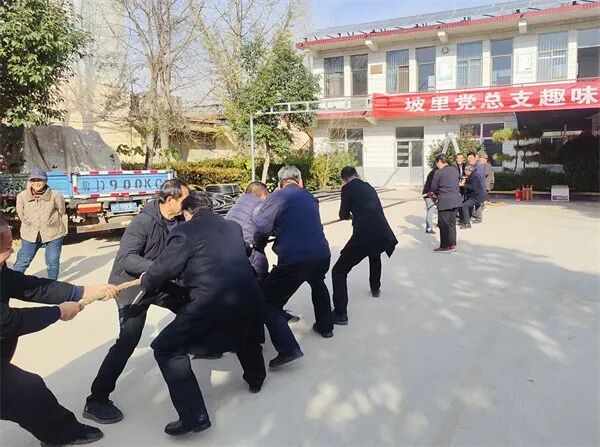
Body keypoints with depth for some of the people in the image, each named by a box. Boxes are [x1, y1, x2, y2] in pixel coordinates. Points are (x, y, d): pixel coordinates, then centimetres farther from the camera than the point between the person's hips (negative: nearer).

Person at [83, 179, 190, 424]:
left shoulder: (176, 221, -5)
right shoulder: (144, 221, -26)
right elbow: (126, 258, -31)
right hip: (132, 285, -7)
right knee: (128, 341, -13)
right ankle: (96, 401, -2)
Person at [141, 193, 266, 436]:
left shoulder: (184, 232, 2)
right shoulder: (233, 226, 19)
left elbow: (163, 268, 0)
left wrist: (145, 282, 21)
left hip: (211, 301, -6)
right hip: (248, 294, 7)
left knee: (166, 350, 8)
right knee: (245, 330, 39)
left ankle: (194, 415, 6)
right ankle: (256, 378, 59)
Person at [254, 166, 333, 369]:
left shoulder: (276, 197, -2)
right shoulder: (310, 198, 16)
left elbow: (261, 227, -5)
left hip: (293, 260, -6)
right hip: (322, 256, 6)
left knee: (268, 302, 8)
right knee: (317, 283, 38)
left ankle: (288, 349, -6)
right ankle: (325, 326, 49)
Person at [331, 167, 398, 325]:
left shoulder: (347, 188, 2)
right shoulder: (368, 186, 20)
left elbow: (344, 214, 7)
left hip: (363, 237, -7)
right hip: (383, 235, 7)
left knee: (338, 271, 3)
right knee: (375, 255, 42)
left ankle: (340, 314, -3)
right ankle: (375, 288, 58)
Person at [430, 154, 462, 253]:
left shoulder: (439, 172, -12)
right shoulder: (455, 170, 8)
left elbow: (433, 188, -6)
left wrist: (437, 194, 15)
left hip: (445, 202, -7)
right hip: (456, 200, 7)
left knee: (443, 224, 3)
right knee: (452, 223, 15)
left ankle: (444, 246, 7)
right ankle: (452, 245, 20)